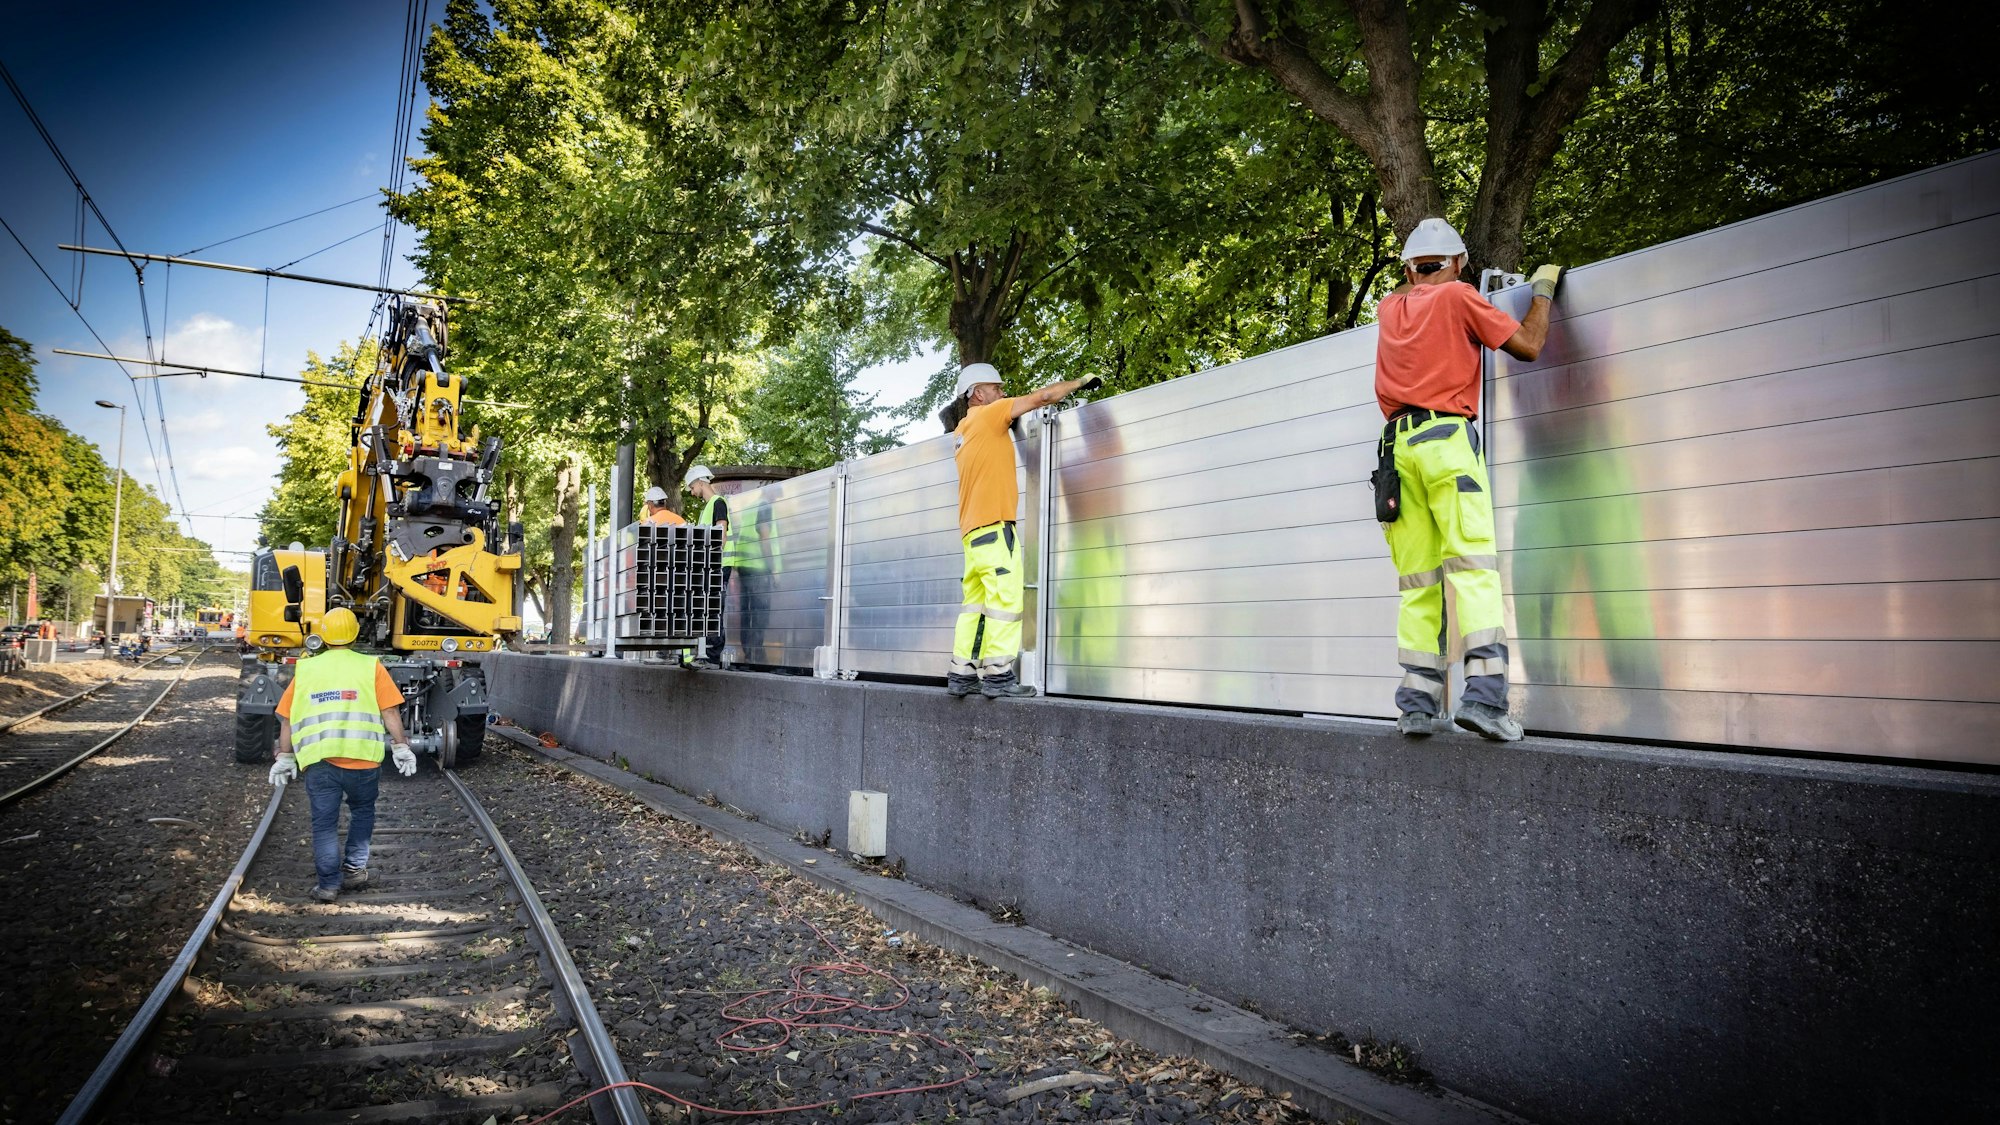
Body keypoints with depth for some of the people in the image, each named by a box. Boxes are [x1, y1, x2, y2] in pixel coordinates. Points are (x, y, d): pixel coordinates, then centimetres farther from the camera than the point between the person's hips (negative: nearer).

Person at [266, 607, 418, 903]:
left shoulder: (305, 669, 10)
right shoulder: (371, 667, 2)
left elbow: (286, 718, 11)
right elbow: (390, 712, -2)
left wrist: (285, 757, 18)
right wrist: (401, 747, 5)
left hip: (318, 761, 1)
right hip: (362, 757, -1)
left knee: (324, 823, 8)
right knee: (362, 813, 21)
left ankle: (328, 883, 6)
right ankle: (354, 868, 21)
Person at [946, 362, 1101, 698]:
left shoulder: (963, 431, 21)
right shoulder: (987, 415, -2)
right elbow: (1042, 396, -3)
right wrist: (1080, 382, 8)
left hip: (972, 529, 9)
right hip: (994, 525, -9)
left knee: (976, 602, 8)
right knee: (1006, 598, -11)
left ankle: (961, 673, 6)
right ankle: (998, 674, -15)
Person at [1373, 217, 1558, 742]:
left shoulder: (1390, 308, 21)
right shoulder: (1459, 296, 7)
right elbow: (1528, 346, 9)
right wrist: (1543, 290, 22)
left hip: (1398, 444, 5)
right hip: (1447, 438, -5)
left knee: (1418, 578, 3)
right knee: (1473, 565, -11)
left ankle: (1417, 703, -3)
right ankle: (1484, 694, -23)